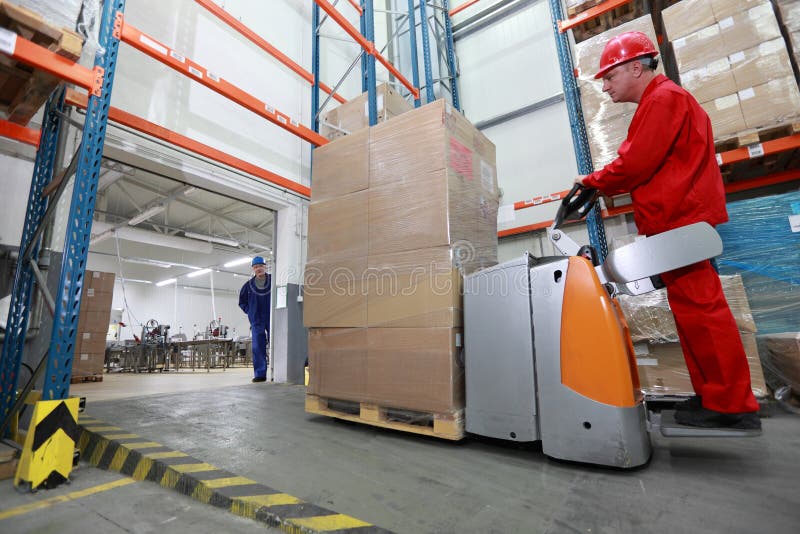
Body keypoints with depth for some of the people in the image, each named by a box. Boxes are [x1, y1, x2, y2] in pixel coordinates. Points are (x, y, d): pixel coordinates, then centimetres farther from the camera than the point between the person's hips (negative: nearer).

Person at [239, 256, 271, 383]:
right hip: (257, 321, 3)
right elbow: (242, 302, 20)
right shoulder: (248, 285, 7)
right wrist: (250, 311, 8)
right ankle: (259, 374, 9)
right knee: (258, 348, 2)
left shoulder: (274, 281, -4)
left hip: (272, 319, -3)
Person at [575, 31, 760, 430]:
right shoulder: (659, 102, 25)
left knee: (699, 309, -7)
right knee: (694, 309, 11)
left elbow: (635, 163, -16)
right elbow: (648, 166, 19)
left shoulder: (662, 98, -7)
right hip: (680, 219, 10)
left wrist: (592, 183, -2)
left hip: (680, 221, -10)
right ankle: (714, 395, 19)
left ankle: (732, 405, 2)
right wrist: (599, 185, 9)